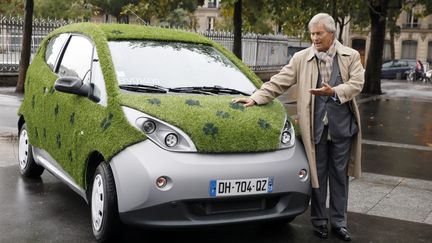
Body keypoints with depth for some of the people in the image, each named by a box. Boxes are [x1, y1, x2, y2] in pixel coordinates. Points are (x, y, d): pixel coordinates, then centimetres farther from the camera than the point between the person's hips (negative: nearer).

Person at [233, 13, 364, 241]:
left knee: (339, 174, 9)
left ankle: (339, 222, 21)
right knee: (317, 174, 7)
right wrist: (255, 98, -10)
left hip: (342, 125, 1)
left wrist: (333, 91, -21)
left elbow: (356, 83, -6)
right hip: (315, 125, 0)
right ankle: (319, 221, 21)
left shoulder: (351, 56, 5)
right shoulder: (301, 58, 3)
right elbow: (278, 82, -1)